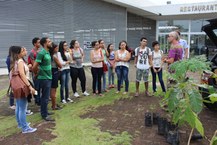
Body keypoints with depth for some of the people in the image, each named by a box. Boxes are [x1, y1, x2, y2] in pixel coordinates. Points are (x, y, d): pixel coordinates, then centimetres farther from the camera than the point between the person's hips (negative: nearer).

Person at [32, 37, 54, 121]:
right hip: (44, 78, -9)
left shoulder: (48, 52, 8)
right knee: (45, 97, 0)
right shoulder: (41, 53, -19)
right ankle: (44, 115, 11)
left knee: (45, 96, 18)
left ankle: (44, 111, 31)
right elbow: (34, 67, -21)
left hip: (48, 77, 9)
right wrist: (37, 74, -4)